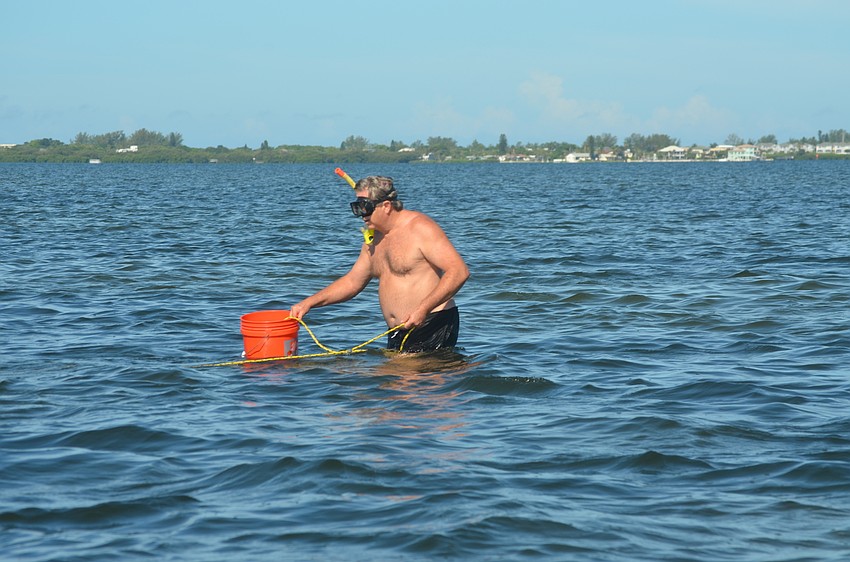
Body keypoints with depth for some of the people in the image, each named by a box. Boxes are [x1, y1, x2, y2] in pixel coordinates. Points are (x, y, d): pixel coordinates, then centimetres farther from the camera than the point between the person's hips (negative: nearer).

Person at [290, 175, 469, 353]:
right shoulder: (374, 239, 17)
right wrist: (308, 303, 15)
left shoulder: (420, 228, -10)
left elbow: (459, 271, -18)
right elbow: (352, 282, 26)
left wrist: (424, 308, -27)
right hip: (397, 335, 8)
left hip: (433, 327, -8)